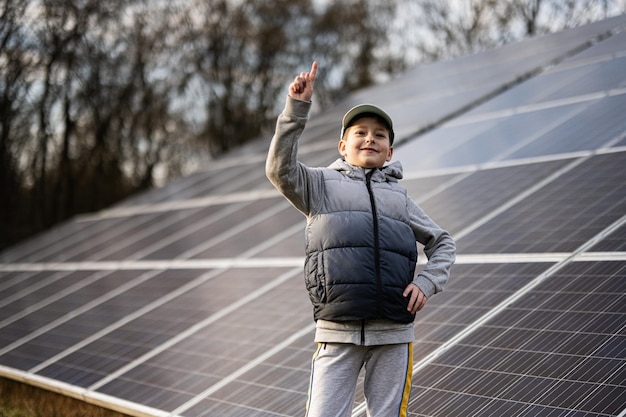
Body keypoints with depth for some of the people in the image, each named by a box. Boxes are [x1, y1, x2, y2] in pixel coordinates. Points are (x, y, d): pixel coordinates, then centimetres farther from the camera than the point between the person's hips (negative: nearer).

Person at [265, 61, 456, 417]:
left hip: (394, 334, 3)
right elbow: (280, 169, -6)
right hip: (338, 333, -2)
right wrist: (297, 108, -11)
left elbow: (443, 242, 24)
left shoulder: (399, 198, 20)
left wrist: (427, 283, 5)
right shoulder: (322, 185, 13)